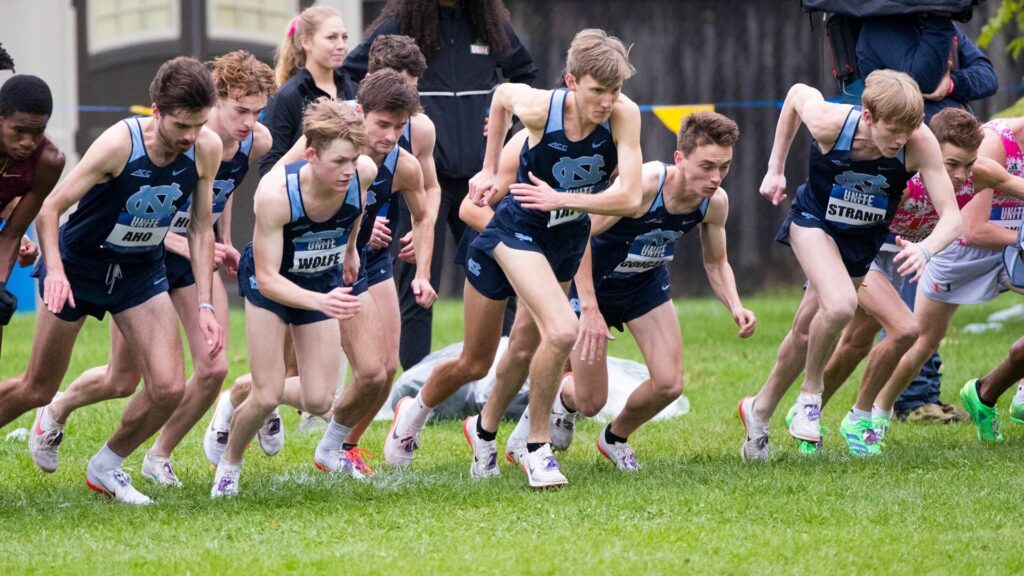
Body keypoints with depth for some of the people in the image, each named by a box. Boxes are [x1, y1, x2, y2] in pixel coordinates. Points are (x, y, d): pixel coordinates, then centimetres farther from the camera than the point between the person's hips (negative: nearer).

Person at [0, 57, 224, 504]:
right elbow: (50, 208, -23)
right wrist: (54, 271, -38)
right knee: (37, 390, 3)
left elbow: (200, 229, -2)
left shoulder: (207, 150, -15)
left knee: (169, 388, -11)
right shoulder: (120, 143, -28)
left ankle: (106, 467, 13)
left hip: (141, 271, 4)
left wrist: (204, 305, -7)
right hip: (78, 265, -4)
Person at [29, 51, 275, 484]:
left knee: (213, 369, -10)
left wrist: (224, 243, 8)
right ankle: (56, 411, 40)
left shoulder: (256, 143, -11)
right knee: (122, 381, 7)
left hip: (197, 258, 5)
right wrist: (183, 244, -36)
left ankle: (159, 457, 13)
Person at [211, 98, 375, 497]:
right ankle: (229, 464, 19)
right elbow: (267, 277, -35)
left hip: (323, 281, 4)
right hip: (269, 281, -4)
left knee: (318, 402, 0)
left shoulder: (363, 173, -26)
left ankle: (248, 393, 32)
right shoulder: (276, 192, -38)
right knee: (268, 396, -12)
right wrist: (320, 302, -50)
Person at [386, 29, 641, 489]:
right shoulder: (540, 108, -26)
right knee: (562, 331, -20)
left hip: (567, 242, 4)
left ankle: (484, 429, 42)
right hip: (519, 231, -4)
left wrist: (559, 198, -25)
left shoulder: (623, 115, -24)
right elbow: (503, 94, -1)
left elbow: (630, 198, -27)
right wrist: (489, 169, 4)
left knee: (524, 350, 12)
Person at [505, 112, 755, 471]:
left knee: (669, 385, -9)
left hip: (647, 284, 5)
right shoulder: (643, 183, -36)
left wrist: (735, 307, -19)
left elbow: (716, 262, 1)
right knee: (590, 402, -5)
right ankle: (556, 400, 34)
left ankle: (615, 438, 23)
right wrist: (590, 309, -38)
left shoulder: (715, 202, -17)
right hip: (592, 282, -5)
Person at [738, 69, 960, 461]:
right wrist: (776, 169, -2)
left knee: (807, 331, 12)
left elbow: (951, 215, -33)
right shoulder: (829, 123, -32)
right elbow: (797, 93, -9)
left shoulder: (920, 143, -32)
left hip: (863, 239, 3)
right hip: (815, 222, -3)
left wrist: (925, 249, -54)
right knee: (840, 304, -29)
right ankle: (810, 393, -4)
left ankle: (759, 411, 35)